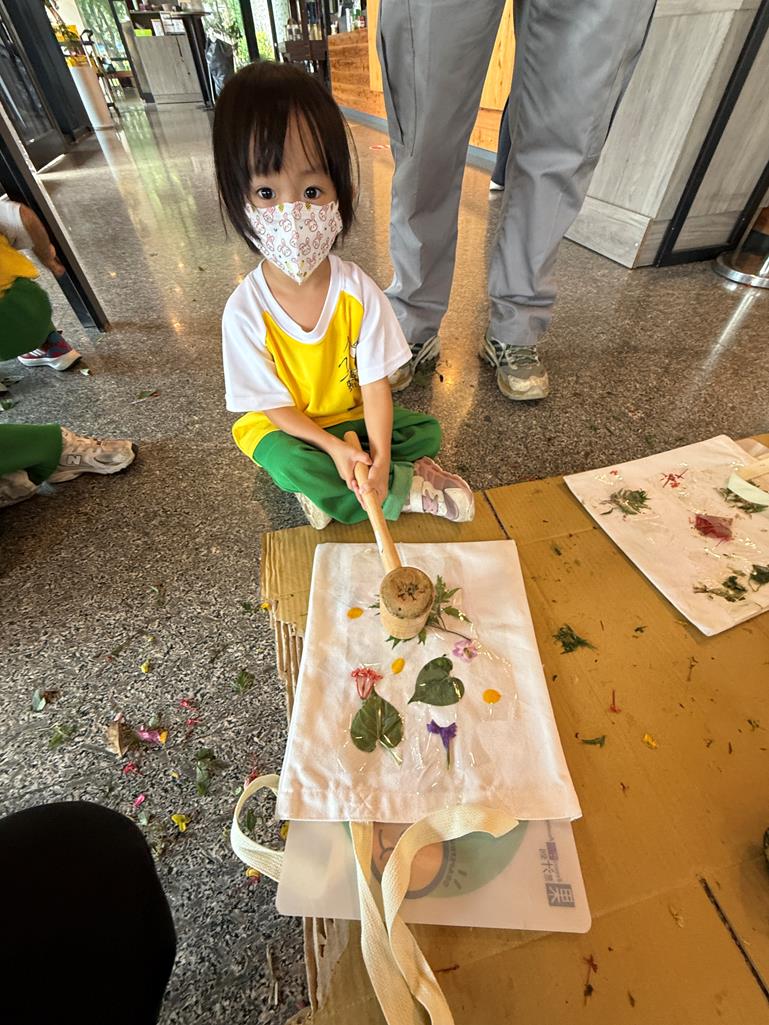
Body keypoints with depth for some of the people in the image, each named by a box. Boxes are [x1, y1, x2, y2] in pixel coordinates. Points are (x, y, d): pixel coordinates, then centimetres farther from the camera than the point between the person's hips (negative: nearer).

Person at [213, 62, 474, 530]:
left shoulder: (359, 291, -19)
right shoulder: (245, 310, -21)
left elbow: (375, 384, -19)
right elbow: (272, 404, -14)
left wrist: (380, 459, -32)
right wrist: (334, 448, -27)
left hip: (351, 416, 2)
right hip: (284, 426, -1)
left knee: (428, 432, -11)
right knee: (289, 464, -32)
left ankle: (328, 489, -10)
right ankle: (409, 490, -13)